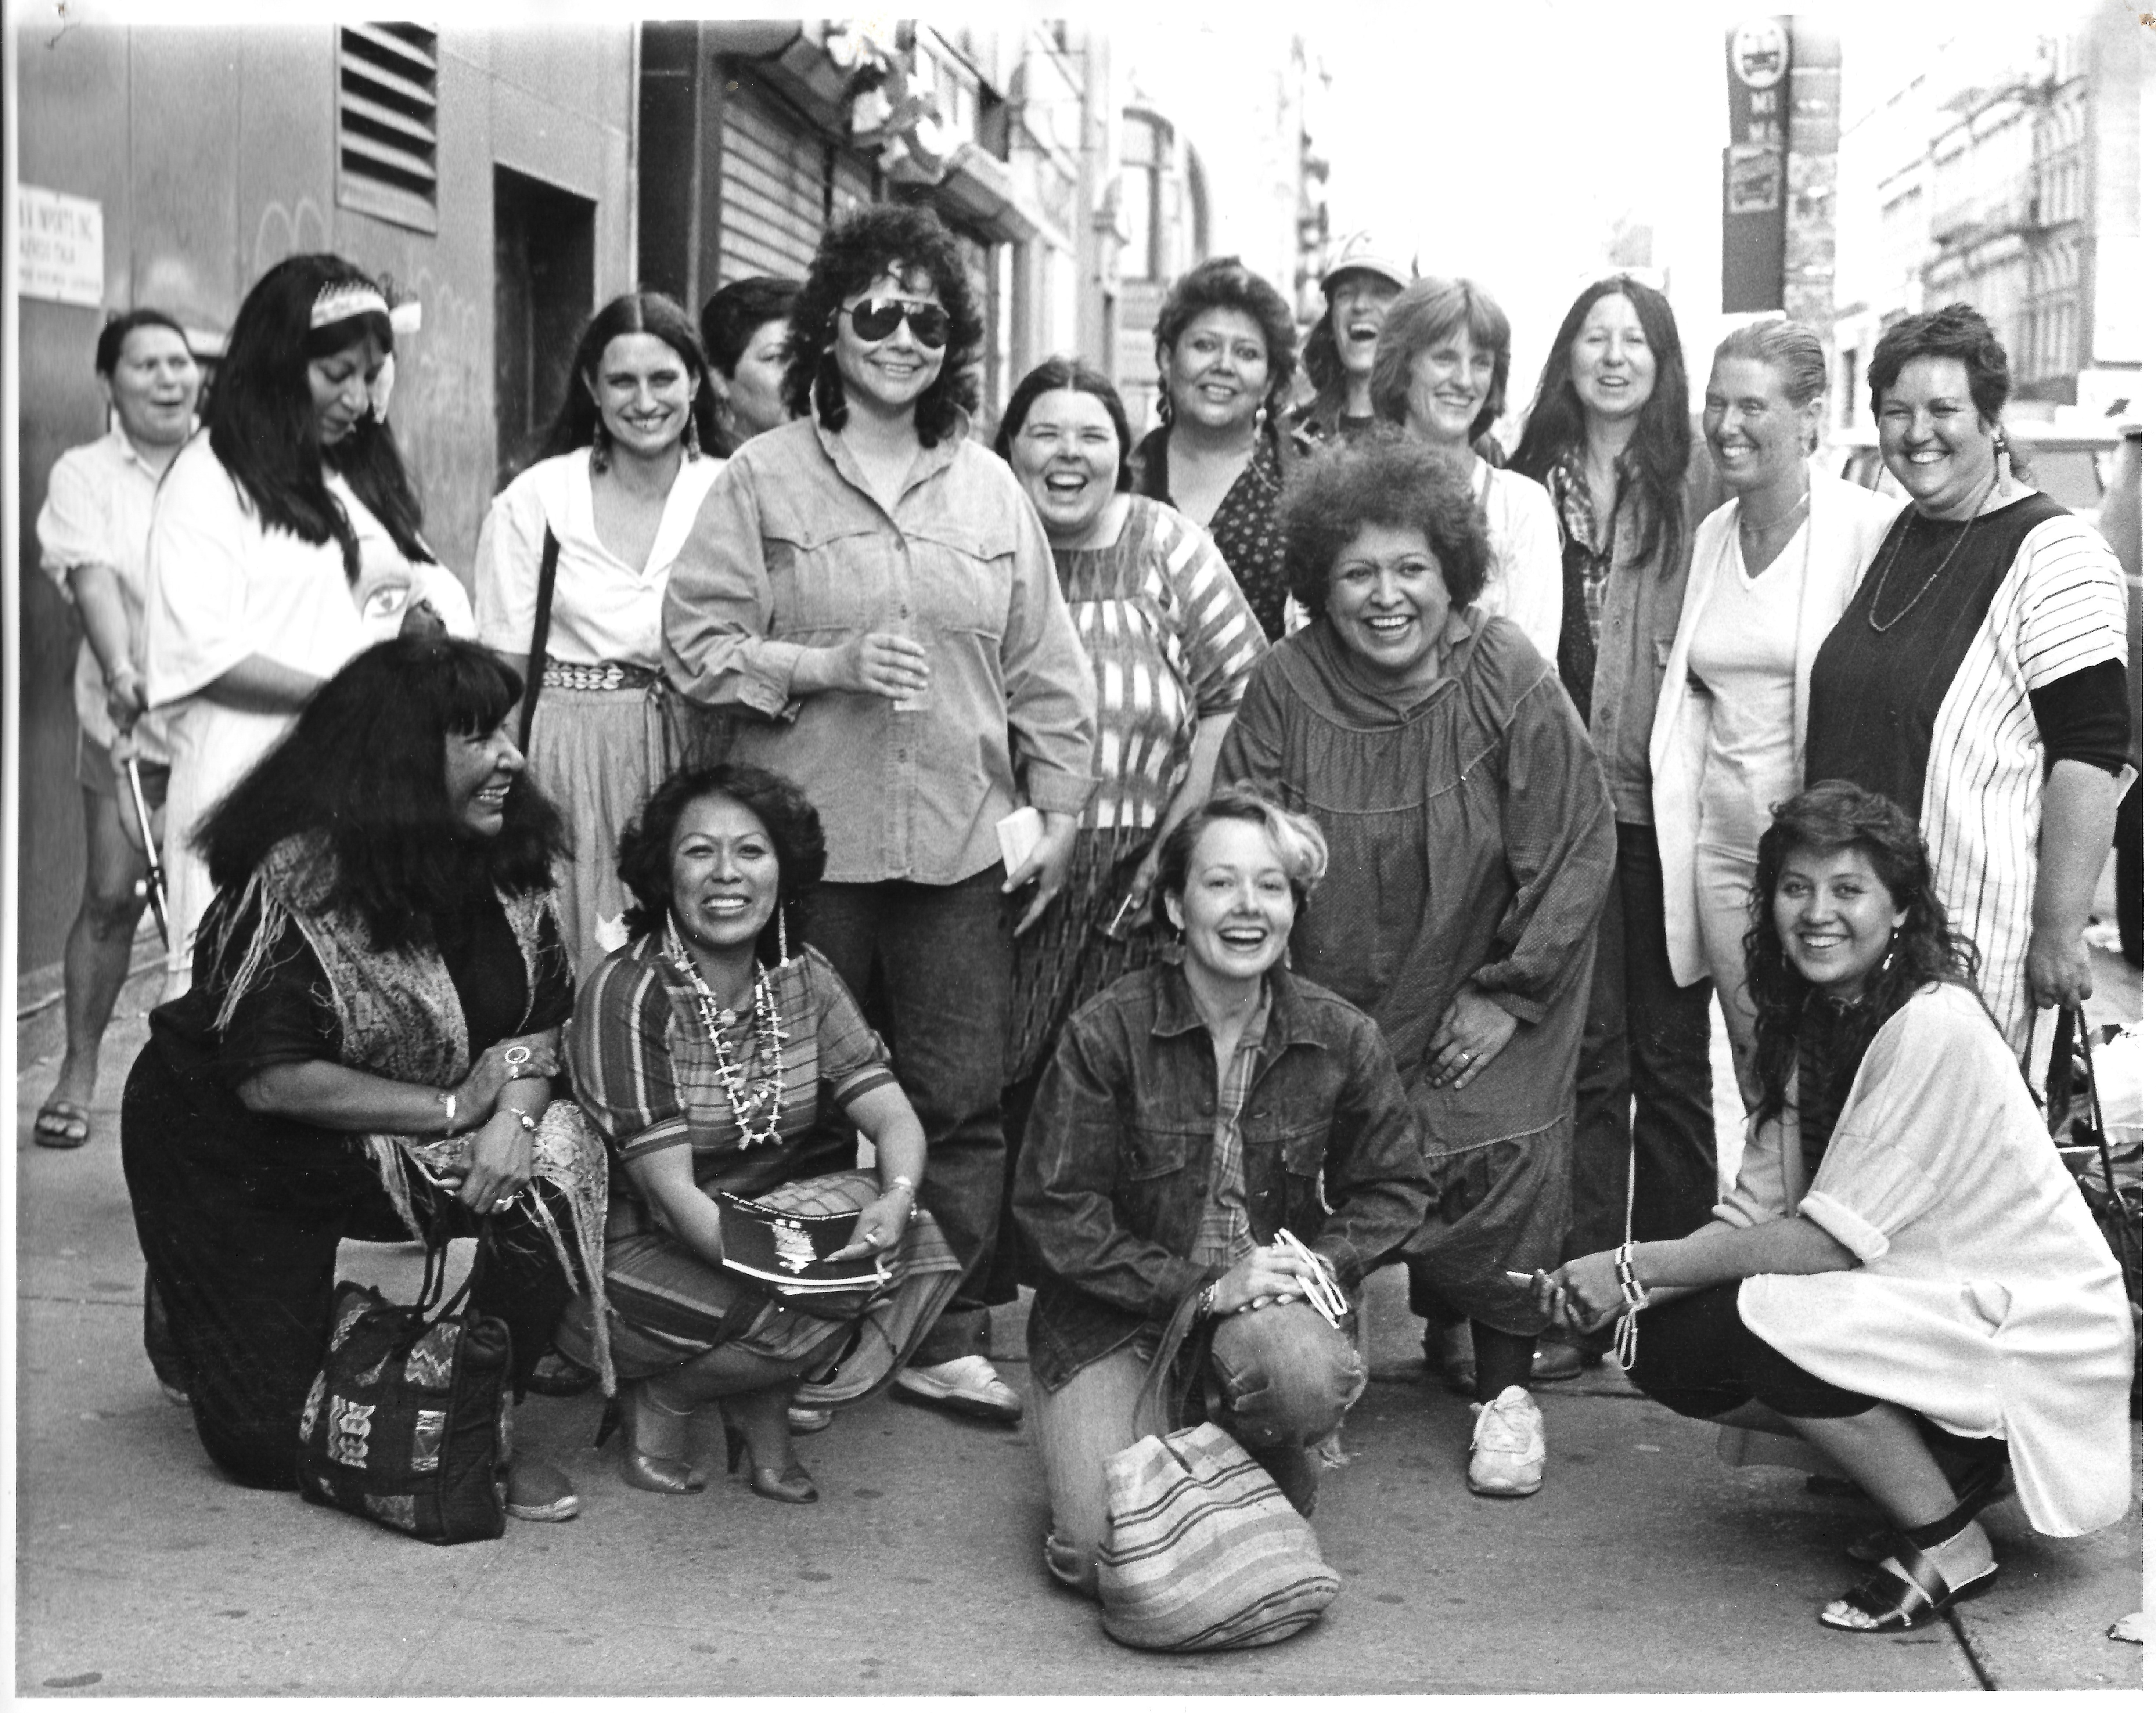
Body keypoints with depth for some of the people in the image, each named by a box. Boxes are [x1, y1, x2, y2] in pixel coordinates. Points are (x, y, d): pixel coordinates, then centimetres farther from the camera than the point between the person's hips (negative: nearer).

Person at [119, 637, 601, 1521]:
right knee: (273, 1444, -3)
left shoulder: (508, 861, -7)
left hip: (387, 1151, 5)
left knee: (562, 1170, -23)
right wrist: (454, 1107, -23)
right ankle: (197, 1322, 32)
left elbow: (539, 1019, -2)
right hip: (230, 1154, -5)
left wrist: (514, 1115, -25)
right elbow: (272, 1079, -28)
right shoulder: (298, 878, -27)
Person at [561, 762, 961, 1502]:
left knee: (901, 1245, -19)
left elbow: (894, 1117, -7)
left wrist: (895, 1200, -31)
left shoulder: (804, 979, 0)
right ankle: (662, 1400, 0)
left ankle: (759, 1406, 0)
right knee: (825, 1303, -28)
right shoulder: (627, 994, -19)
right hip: (636, 1256, -6)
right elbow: (670, 1193, -23)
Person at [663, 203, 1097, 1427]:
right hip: (810, 837, -2)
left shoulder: (989, 486, 12)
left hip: (963, 844, 3)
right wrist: (830, 663, -15)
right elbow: (699, 645, -3)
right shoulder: (763, 479, 2)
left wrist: (1062, 809, 9)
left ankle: (952, 1339, 12)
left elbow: (1045, 667, 13)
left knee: (963, 1097, 2)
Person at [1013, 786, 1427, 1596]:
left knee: (1307, 1377, -36)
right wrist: (1201, 1287, -19)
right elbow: (1058, 1210, -11)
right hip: (1115, 1311, -2)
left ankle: (1273, 1470, 4)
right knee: (1102, 1551, -18)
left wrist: (1323, 1262, -12)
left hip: (1270, 1293, 2)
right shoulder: (1106, 1033, -13)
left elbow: (1392, 1188, 9)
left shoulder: (1341, 1038, -4)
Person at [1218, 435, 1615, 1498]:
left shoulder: (1509, 680, -15)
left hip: (1476, 999, -1)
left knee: (1501, 1152, -7)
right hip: (1324, 1002, 2)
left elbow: (1575, 850, -12)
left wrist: (1509, 993, -11)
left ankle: (1506, 1390, 9)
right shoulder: (1288, 685, -11)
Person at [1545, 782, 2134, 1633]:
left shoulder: (1934, 1027, -22)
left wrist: (1639, 1267, -23)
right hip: (1924, 1302, 9)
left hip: (2031, 1332, -9)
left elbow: (1828, 1241, -25)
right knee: (1668, 1354, -5)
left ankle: (1946, 1541, -7)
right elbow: (1755, 1213, -1)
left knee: (1755, 1324, -28)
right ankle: (1944, 1462, 10)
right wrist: (1621, 1280, -17)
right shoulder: (1814, 1019, 5)